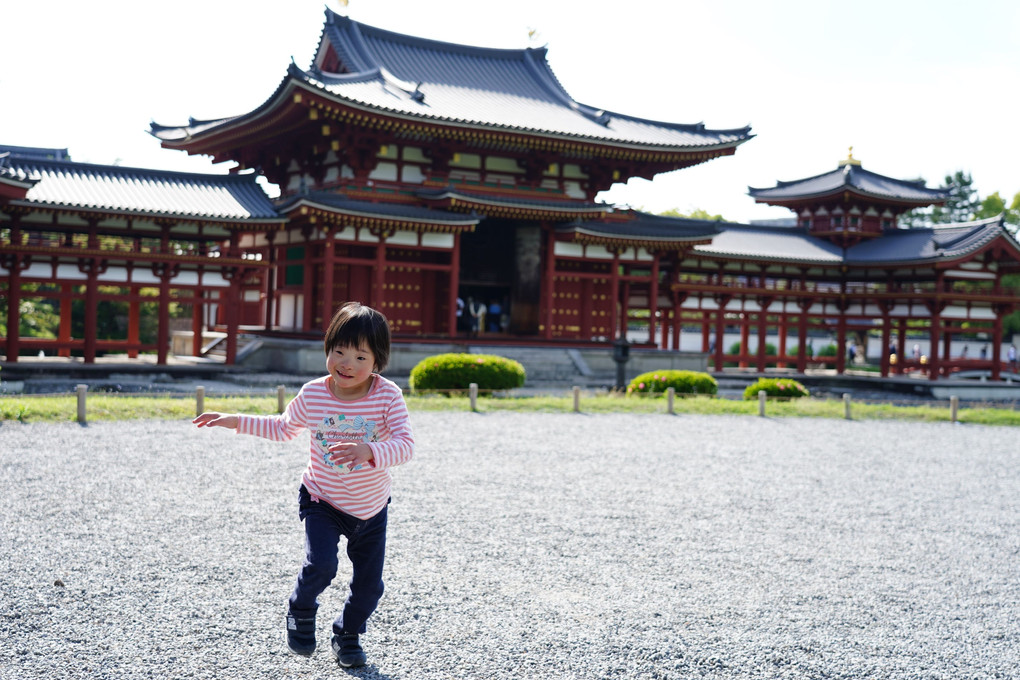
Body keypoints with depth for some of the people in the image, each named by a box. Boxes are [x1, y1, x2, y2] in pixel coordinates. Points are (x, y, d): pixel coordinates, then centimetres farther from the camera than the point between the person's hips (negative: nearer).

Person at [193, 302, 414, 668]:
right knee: (321, 564, -22)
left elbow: (405, 444, -27)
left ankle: (348, 634, 38)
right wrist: (236, 421, 6)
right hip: (322, 501, 0)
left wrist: (369, 452, -45)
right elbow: (283, 428, 8)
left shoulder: (388, 396, -19)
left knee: (369, 583, 8)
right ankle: (301, 611, 12)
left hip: (371, 508, 1)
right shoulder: (312, 394, -11)